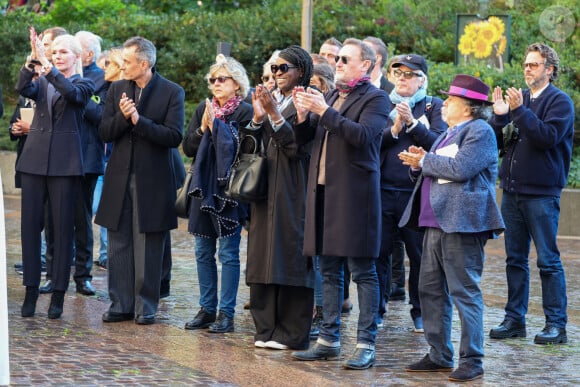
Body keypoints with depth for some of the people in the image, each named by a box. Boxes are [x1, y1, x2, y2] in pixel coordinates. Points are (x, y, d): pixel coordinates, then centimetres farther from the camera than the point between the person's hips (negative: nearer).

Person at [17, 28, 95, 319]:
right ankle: (31, 290, 8)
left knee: (63, 227, -1)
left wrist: (46, 65, -27)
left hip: (64, 162, -3)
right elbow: (23, 89, -8)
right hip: (34, 158, 3)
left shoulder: (83, 84, 5)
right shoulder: (42, 83, 14)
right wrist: (32, 59, -23)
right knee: (30, 224, 1)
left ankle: (58, 294, 4)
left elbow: (71, 92, -19)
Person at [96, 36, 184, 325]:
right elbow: (104, 133, 4)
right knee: (118, 245, 6)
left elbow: (174, 136, -13)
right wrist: (122, 117, -15)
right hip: (119, 179, 4)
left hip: (152, 181, -4)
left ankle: (146, 307, 10)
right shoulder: (116, 90, 8)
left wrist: (139, 120, -20)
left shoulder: (172, 93, -4)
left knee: (148, 249, 2)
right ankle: (120, 305, 13)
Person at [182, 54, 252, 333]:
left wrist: (216, 125, -15)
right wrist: (202, 129, -10)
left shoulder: (245, 112, -7)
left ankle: (226, 313, 3)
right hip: (203, 188, 6)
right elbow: (188, 148, 6)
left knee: (228, 253, -2)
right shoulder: (203, 110, 10)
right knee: (203, 252, 9)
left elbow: (242, 150, -16)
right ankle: (207, 309, 17)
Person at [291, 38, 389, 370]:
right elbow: (308, 134, 14)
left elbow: (363, 135, -21)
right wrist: (304, 114, -6)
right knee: (329, 270, 12)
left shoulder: (375, 99, -6)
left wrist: (325, 111, -22)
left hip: (354, 193, -7)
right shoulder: (331, 95, 16)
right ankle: (329, 339, 19)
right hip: (324, 191, 8)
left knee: (363, 271, -3)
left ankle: (367, 345, 0)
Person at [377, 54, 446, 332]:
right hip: (383, 191, 2)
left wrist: (412, 123, -17)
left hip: (418, 191, -2)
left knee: (420, 254, 4)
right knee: (378, 251, 2)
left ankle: (420, 312, 14)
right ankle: (376, 309, 12)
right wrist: (393, 130, -14)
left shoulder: (434, 106, 6)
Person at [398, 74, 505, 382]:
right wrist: (419, 164, 2)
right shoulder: (450, 132, 21)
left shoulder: (480, 131, -8)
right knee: (430, 289, 11)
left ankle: (472, 361, -2)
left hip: (462, 223, -10)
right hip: (437, 223, 10)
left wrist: (425, 160, -8)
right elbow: (436, 169, 23)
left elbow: (460, 168, -21)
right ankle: (439, 355, 19)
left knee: (464, 292, -7)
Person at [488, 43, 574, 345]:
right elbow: (497, 142, 9)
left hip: (542, 192, -6)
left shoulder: (559, 101, -4)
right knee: (515, 258, 10)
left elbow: (549, 136, -20)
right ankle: (515, 319, 16)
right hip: (512, 189, 6)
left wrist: (519, 111, -23)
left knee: (548, 260, -4)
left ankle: (556, 324, 0)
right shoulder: (519, 98, 13)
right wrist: (499, 117, -8)